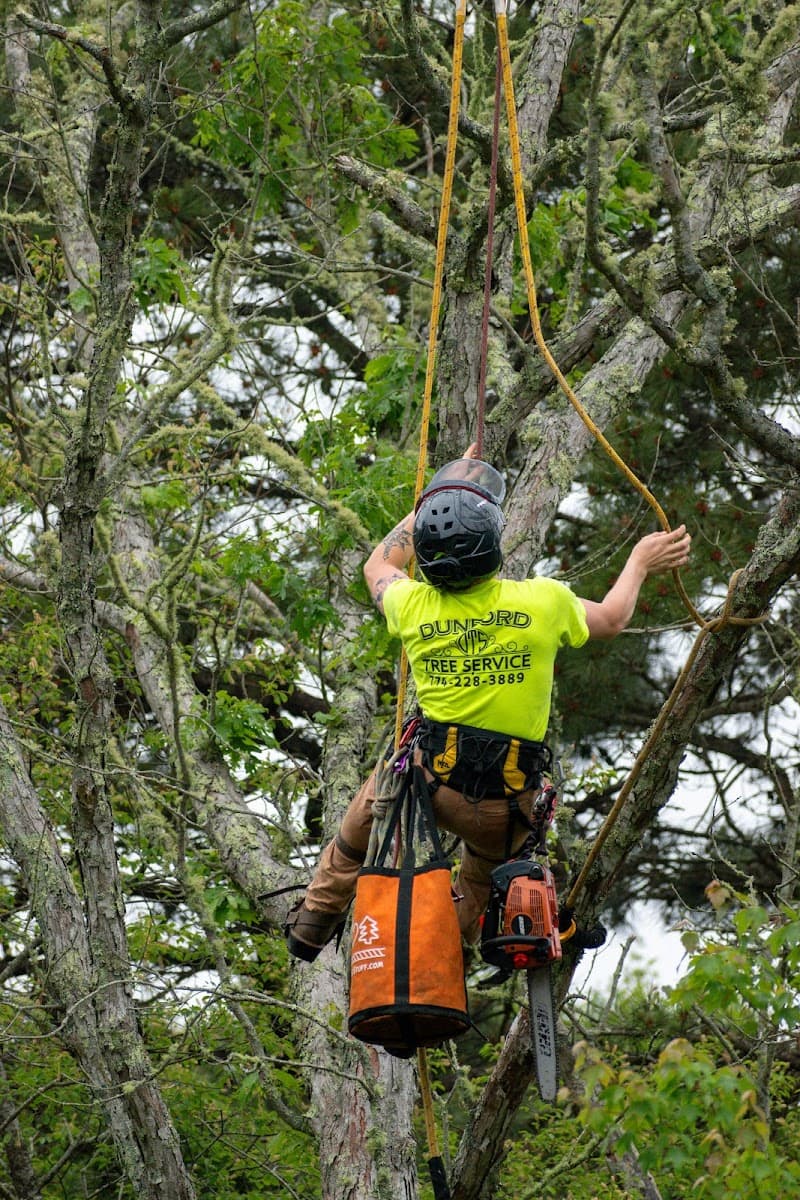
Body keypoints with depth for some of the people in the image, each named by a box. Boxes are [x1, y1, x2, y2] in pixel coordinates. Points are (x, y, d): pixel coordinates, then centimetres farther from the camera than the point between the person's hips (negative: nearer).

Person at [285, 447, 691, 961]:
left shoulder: (414, 606, -12)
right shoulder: (543, 602, -17)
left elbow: (378, 565, 15)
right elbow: (610, 619, 7)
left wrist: (441, 499, 22)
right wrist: (639, 565, 25)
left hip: (428, 779, 0)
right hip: (508, 802, 0)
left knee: (364, 817, 33)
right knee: (490, 854, 35)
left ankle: (313, 924, 45)